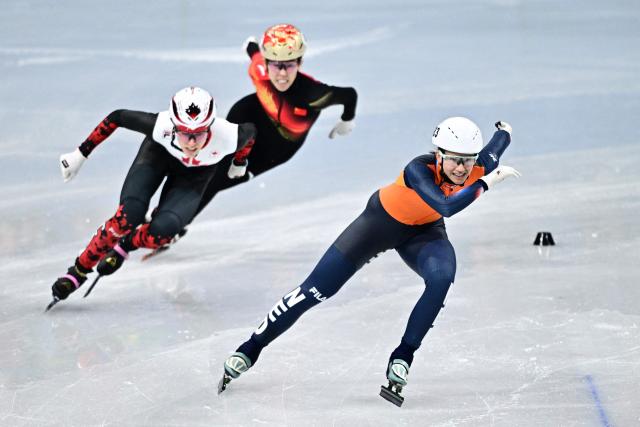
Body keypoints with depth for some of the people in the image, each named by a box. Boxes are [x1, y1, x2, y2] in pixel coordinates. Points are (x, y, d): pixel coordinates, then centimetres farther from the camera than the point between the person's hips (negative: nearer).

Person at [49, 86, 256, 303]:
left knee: (160, 232, -24)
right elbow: (117, 117, -22)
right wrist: (81, 153, -15)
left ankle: (123, 247, 11)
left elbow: (250, 131, -14)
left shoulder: (228, 137, -39)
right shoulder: (161, 126, -39)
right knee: (127, 218, -23)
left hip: (195, 175, 0)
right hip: (159, 153, 0)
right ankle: (79, 271, 0)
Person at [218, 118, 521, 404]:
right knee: (315, 290, -3)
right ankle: (251, 348, 14)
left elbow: (502, 136, -3)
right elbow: (446, 206, -56)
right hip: (381, 221, -3)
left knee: (442, 277, -31)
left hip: (423, 231, 3)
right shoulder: (419, 169, -39)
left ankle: (402, 357, -15)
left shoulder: (480, 166, -26)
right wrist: (486, 183, -52)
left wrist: (504, 130, 18)